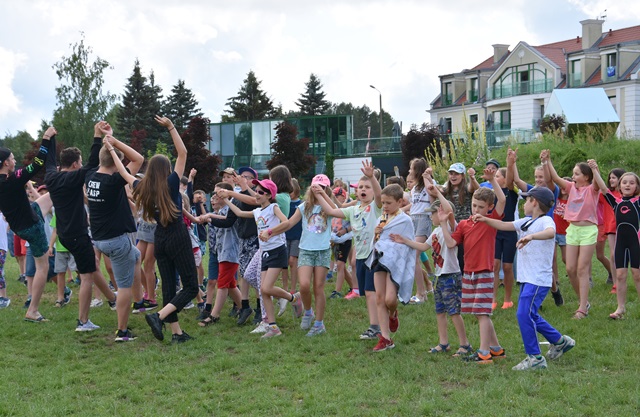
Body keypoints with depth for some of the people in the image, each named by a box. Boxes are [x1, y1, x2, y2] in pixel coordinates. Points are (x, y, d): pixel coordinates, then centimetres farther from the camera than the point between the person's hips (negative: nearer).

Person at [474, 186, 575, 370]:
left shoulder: (545, 221, -13)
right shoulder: (525, 222, 14)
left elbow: (550, 232, -35)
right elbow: (504, 225, 19)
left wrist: (531, 236, -51)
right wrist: (485, 220, 9)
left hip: (539, 279, -10)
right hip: (526, 278, 10)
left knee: (524, 314, -15)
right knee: (530, 315, 17)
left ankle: (535, 358, -7)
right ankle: (560, 341, 34)